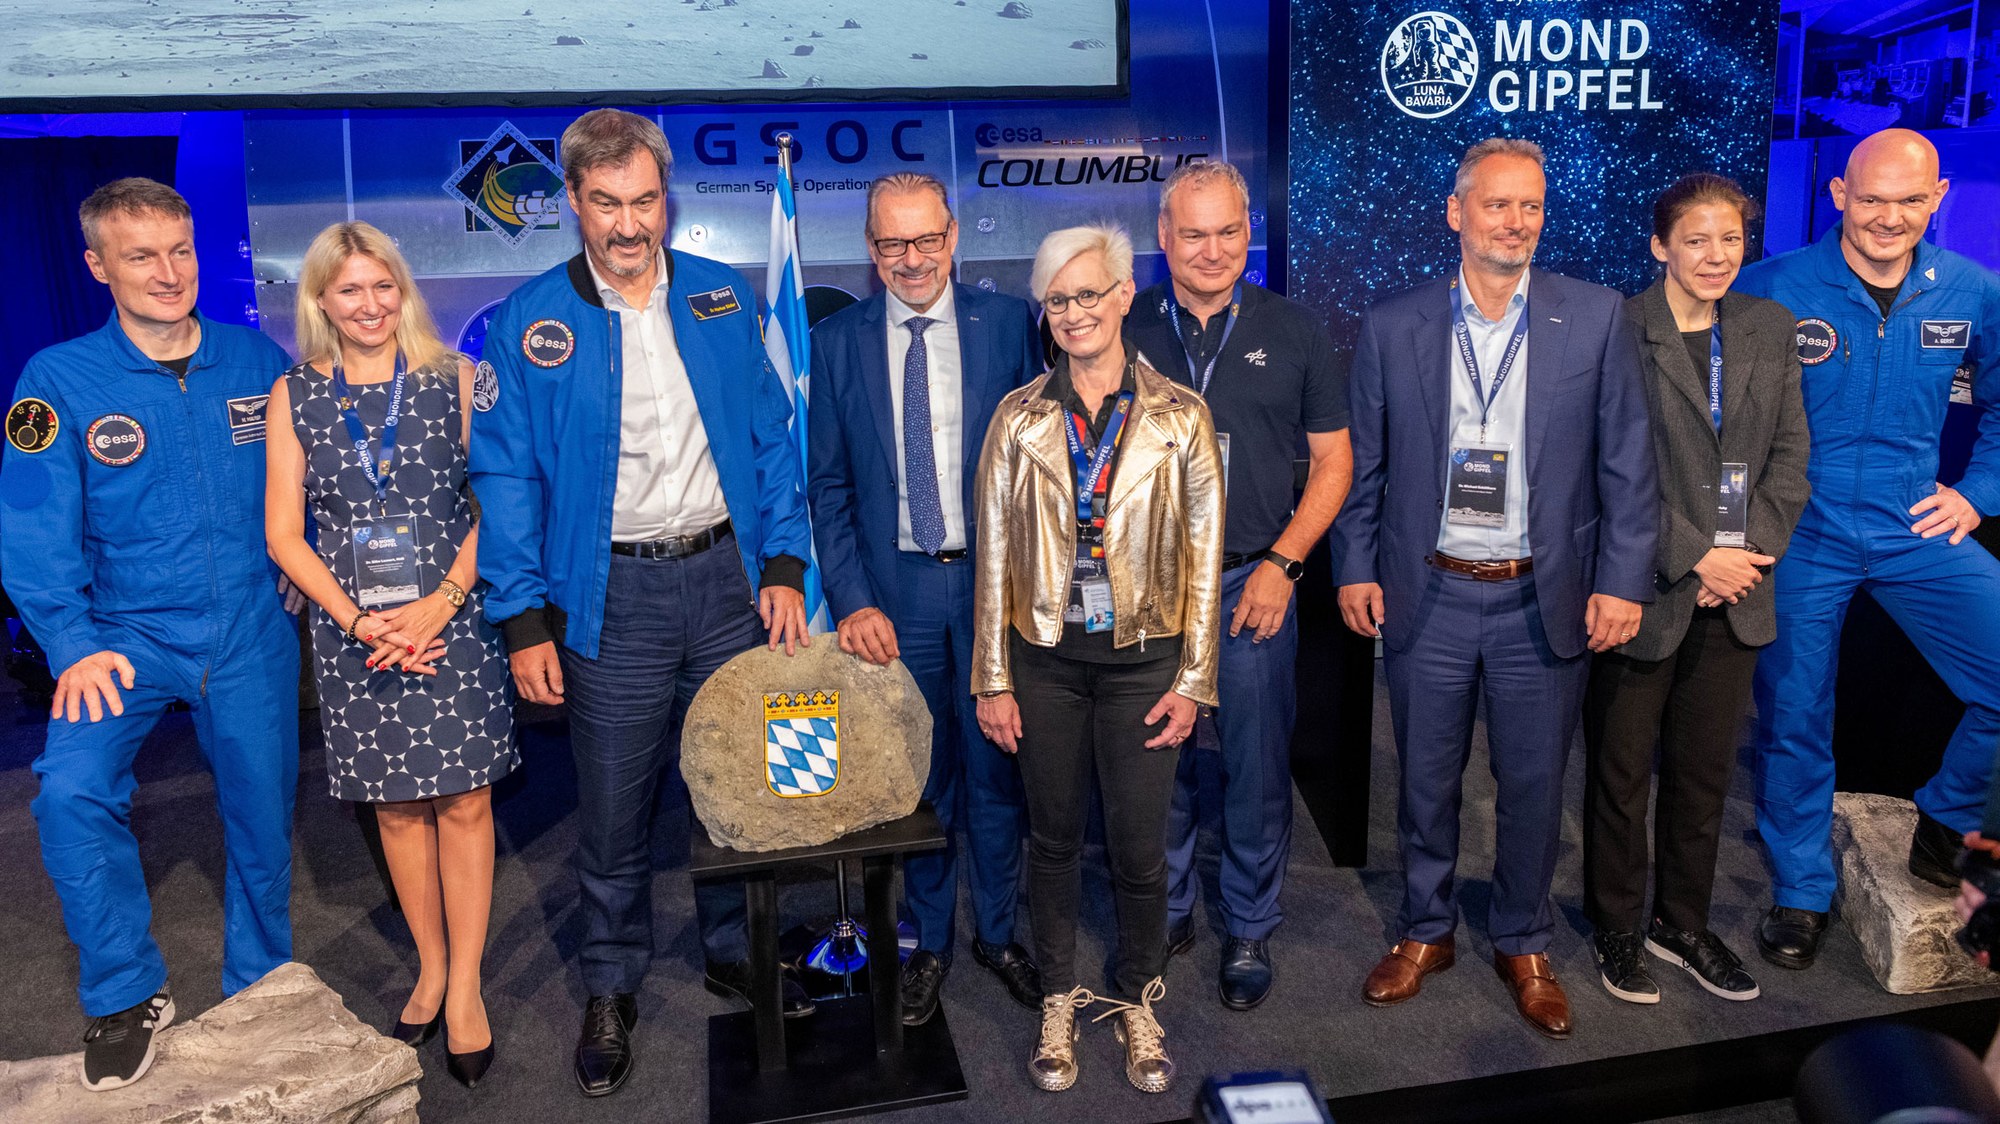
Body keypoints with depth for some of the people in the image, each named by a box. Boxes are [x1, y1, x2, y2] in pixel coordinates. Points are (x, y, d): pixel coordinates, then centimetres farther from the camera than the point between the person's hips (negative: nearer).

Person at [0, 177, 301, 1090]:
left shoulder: (259, 361, 1)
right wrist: (74, 646, -15)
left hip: (252, 638, 2)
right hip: (129, 636, -1)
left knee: (262, 819, 9)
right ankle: (126, 999, -1)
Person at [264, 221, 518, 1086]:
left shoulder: (453, 379, 2)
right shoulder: (294, 395, 5)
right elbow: (283, 533, 4)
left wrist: (440, 603, -12)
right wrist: (358, 618, -8)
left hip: (454, 617, -1)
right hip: (353, 631, 2)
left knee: (465, 801, -1)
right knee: (398, 806, 10)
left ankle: (465, 986, 12)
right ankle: (430, 968, 27)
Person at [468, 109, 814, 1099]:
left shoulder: (722, 298, 5)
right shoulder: (529, 322, -2)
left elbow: (772, 437, 6)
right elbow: (505, 477, -3)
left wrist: (784, 565, -2)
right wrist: (523, 621, -8)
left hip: (727, 575, 2)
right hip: (610, 593, -2)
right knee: (613, 805, 7)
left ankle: (733, 951, 34)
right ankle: (612, 987, 26)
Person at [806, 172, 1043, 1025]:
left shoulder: (1008, 323, 0)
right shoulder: (837, 342, 2)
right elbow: (827, 485, 2)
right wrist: (851, 599, -6)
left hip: (993, 579, 0)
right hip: (895, 588, 0)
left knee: (996, 764, 10)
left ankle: (996, 932, 31)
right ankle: (928, 941, 30)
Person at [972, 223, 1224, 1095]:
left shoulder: (1179, 417, -2)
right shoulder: (1019, 418, 1)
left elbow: (1203, 557, 0)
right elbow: (994, 553, 1)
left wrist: (1192, 680, -3)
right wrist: (992, 680, -1)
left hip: (1142, 658, -1)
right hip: (1045, 659, 1)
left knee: (1139, 848, 6)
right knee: (1053, 836, 13)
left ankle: (1137, 1002, 30)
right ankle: (1059, 1001, 31)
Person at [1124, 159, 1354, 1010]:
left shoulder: (1294, 332, 2)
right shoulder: (1125, 331, 3)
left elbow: (1332, 462, 5)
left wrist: (1282, 564, -7)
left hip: (1253, 584, -1)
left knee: (1256, 770, 7)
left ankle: (1249, 931, 26)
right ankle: (1165, 914, 31)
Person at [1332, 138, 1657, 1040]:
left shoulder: (1597, 317, -2)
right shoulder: (1391, 326, 0)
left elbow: (1628, 462, -1)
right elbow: (1363, 463, 5)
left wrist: (1623, 581, -5)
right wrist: (1355, 568, 0)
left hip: (1544, 602, 0)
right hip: (1426, 597, 1)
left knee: (1533, 787, 12)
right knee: (1426, 780, 13)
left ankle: (1523, 945, 33)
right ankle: (1426, 931, 34)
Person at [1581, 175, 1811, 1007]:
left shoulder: (1770, 328, 8)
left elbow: (1789, 452, 8)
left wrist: (1753, 549, -5)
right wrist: (1695, 557, -14)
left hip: (1733, 593, 5)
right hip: (1643, 590, -5)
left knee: (1705, 771, 15)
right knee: (1622, 772, 9)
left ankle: (1683, 924, 32)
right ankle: (1616, 928, 26)